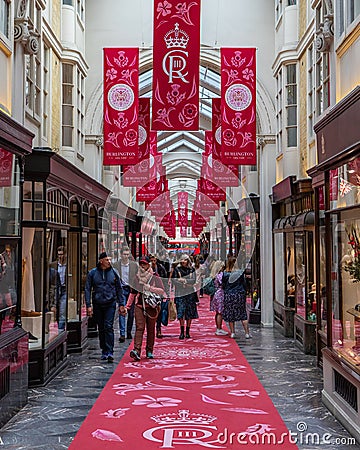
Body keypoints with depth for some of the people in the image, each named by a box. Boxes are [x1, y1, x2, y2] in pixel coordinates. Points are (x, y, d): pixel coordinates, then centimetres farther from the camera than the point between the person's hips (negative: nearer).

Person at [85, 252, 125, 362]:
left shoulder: (114, 272, 3)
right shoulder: (92, 273, 1)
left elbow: (119, 289, 9)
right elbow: (88, 290, 2)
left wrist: (121, 304, 6)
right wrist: (88, 305, -5)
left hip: (110, 304, -1)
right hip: (97, 304, 1)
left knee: (108, 327, -11)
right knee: (101, 329, 9)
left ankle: (110, 352, -11)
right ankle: (104, 351, 20)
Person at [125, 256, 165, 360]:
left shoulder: (155, 277, 1)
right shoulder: (137, 277, 12)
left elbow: (162, 291, -7)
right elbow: (133, 293, 19)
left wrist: (150, 288, -18)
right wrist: (127, 306, 15)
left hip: (152, 306, -1)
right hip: (139, 306, 1)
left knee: (150, 329, 5)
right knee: (139, 328, -11)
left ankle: (149, 351, 15)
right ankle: (136, 351, -22)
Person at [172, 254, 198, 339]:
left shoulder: (191, 269, 7)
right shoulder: (177, 269, 4)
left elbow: (194, 280, -1)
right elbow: (174, 280, -2)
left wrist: (184, 280, -13)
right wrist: (187, 283, -9)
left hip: (190, 293, 1)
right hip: (180, 293, -1)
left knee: (190, 313, 3)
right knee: (181, 312, -8)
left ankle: (187, 332, 12)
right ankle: (182, 332, -1)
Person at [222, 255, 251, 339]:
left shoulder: (225, 273, -5)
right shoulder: (240, 273, -5)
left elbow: (223, 286, 2)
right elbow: (244, 284, 2)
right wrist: (244, 295, 13)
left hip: (228, 295, 0)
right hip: (239, 295, 0)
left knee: (230, 315, 10)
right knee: (243, 314, 6)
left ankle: (232, 333, 12)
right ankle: (247, 333, 5)